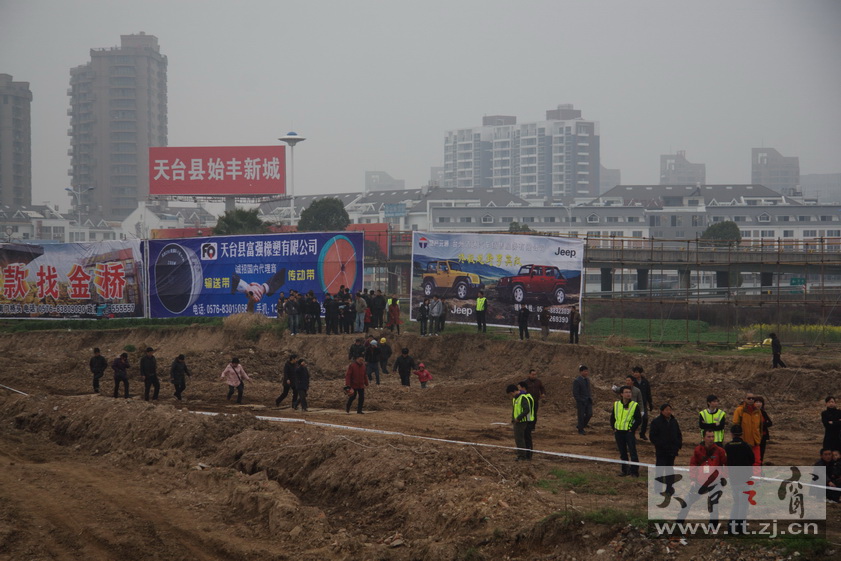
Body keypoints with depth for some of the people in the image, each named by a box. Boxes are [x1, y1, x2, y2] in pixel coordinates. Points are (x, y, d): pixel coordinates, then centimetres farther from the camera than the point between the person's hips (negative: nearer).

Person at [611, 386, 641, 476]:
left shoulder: (634, 405, -4)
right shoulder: (616, 404, 6)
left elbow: (638, 420, -2)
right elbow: (612, 418, 16)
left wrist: (632, 429, -9)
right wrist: (614, 428, 5)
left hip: (629, 432, -4)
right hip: (618, 432, 4)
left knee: (632, 452, -7)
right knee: (622, 453, 11)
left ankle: (634, 471, -2)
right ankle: (625, 470, 20)